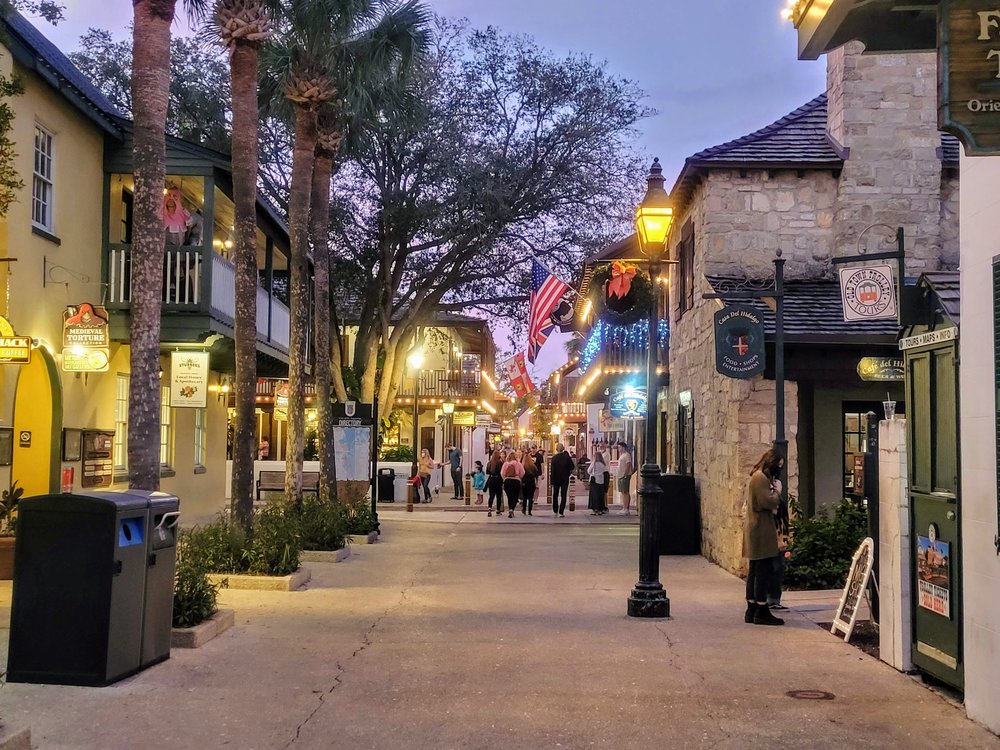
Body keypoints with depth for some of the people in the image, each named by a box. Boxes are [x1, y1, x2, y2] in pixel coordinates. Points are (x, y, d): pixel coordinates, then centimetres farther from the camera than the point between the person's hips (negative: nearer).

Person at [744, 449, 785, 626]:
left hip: (756, 530, 11)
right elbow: (769, 502, -21)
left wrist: (774, 491, 6)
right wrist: (778, 491, -6)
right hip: (762, 532, -11)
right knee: (765, 570, -8)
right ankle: (762, 613, -7)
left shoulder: (759, 477, 20)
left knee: (755, 571, 12)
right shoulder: (761, 478, -13)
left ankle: (751, 611, 15)